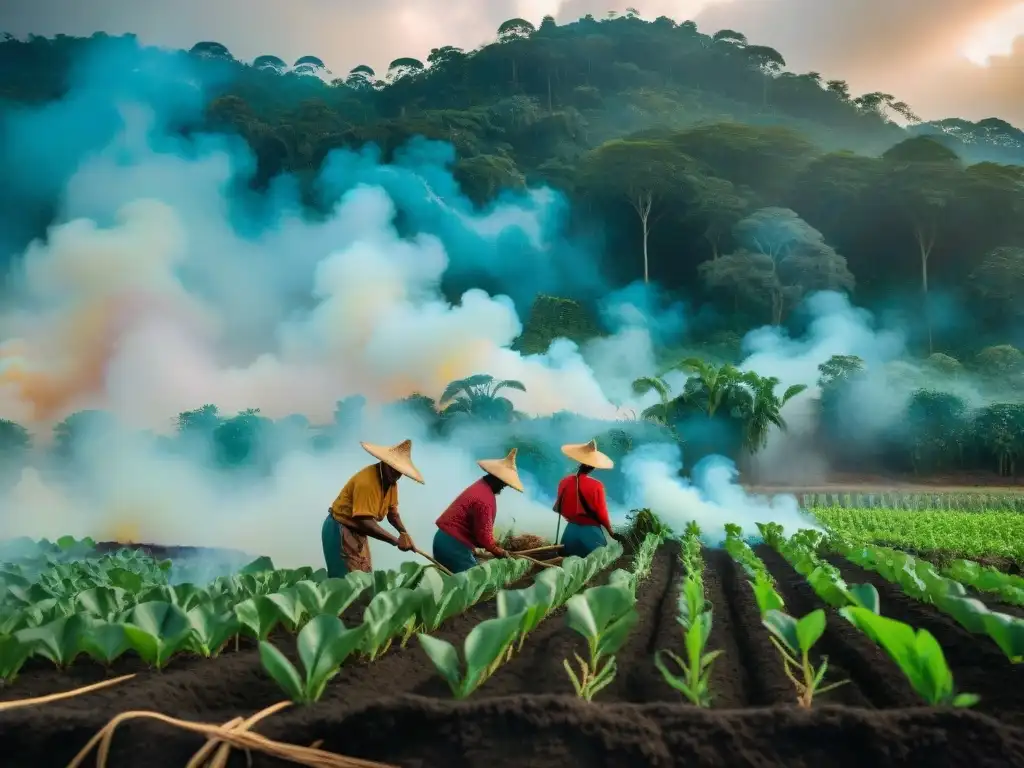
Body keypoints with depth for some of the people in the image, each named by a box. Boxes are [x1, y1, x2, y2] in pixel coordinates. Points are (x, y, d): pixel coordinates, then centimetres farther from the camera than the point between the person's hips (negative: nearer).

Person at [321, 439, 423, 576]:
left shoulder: (391, 481, -2)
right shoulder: (366, 481, -29)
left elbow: (392, 511, 6)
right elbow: (365, 522, -32)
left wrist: (404, 532, -13)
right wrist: (396, 541, -29)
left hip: (358, 531, 9)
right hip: (340, 530, -9)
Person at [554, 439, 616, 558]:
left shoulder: (565, 482, -5)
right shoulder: (596, 486, -18)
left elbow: (559, 508, 8)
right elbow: (602, 514, -11)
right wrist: (611, 532, 4)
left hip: (571, 530, 4)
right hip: (590, 532, -4)